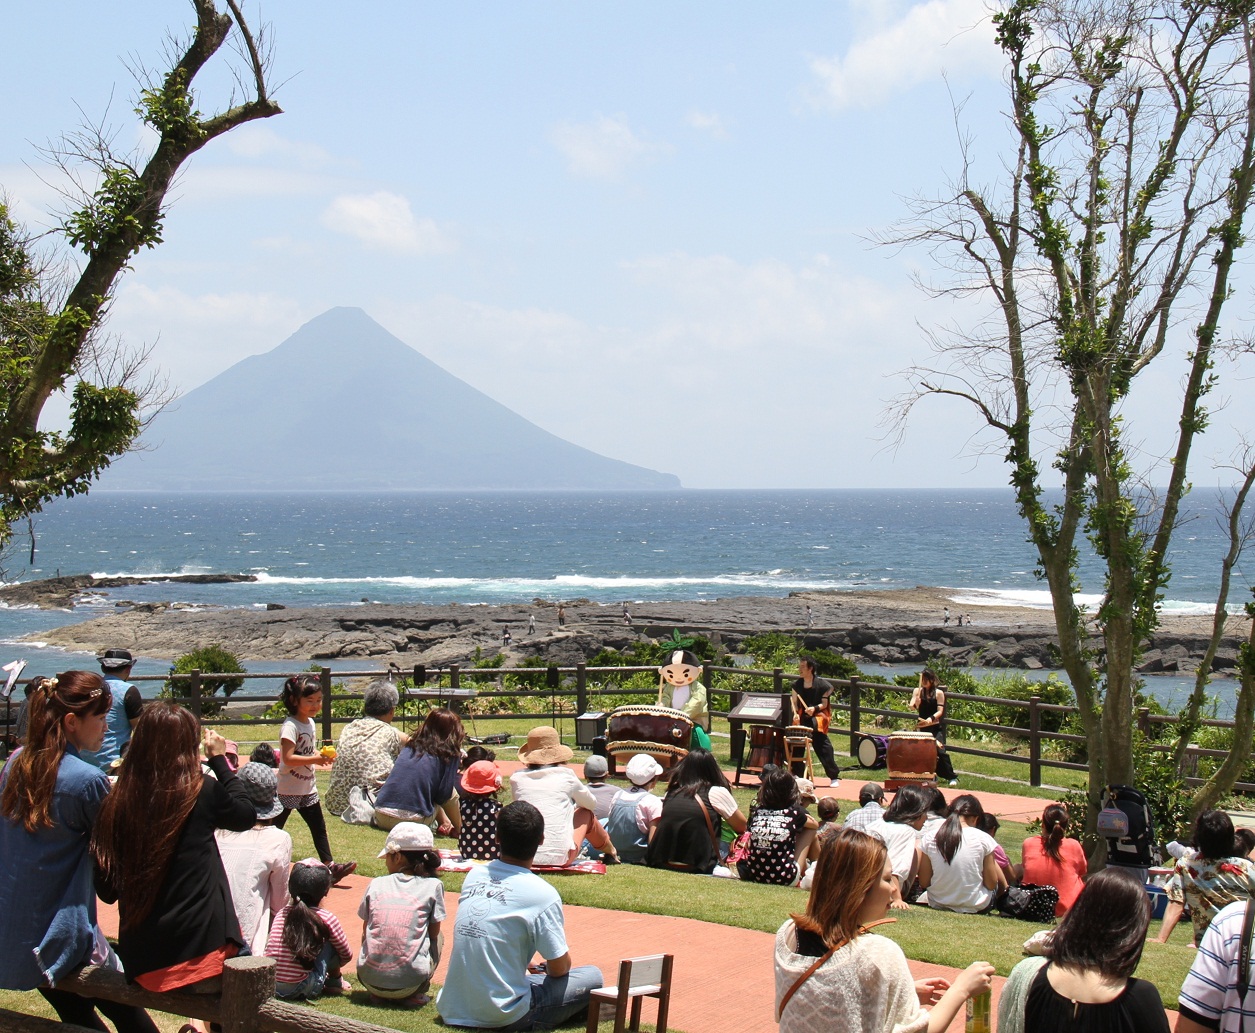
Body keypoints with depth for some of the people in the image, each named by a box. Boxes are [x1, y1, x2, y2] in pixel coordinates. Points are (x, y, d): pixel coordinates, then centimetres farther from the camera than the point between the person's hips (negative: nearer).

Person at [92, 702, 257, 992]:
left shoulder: (116, 803, -2)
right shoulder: (202, 791, -9)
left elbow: (107, 891, 3)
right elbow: (247, 815, 13)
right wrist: (220, 760, 19)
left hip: (139, 959, 4)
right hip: (200, 948, -4)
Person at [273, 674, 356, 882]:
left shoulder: (310, 723, 7)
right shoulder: (290, 726, -20)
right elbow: (288, 758, -27)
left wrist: (322, 756, -1)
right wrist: (315, 759, -32)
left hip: (307, 788, 8)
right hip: (288, 789, -8)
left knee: (319, 827, 8)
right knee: (274, 830, 3)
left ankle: (330, 865, 11)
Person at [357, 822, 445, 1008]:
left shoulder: (376, 884, 8)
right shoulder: (432, 886, 4)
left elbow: (365, 933, 14)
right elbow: (433, 932, 9)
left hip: (369, 978, 2)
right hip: (409, 982, -2)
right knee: (436, 938, 27)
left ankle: (377, 994, 12)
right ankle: (414, 995, 9)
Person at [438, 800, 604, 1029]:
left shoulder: (474, 875, 3)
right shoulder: (542, 894, -14)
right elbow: (559, 968, -5)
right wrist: (543, 969, 16)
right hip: (501, 1016, -6)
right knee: (592, 976, 7)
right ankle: (531, 1025, 3)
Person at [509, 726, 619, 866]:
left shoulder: (516, 778, 3)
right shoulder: (565, 776, 0)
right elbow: (592, 803, 18)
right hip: (560, 858, -2)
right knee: (585, 813, 24)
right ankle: (611, 853, 46)